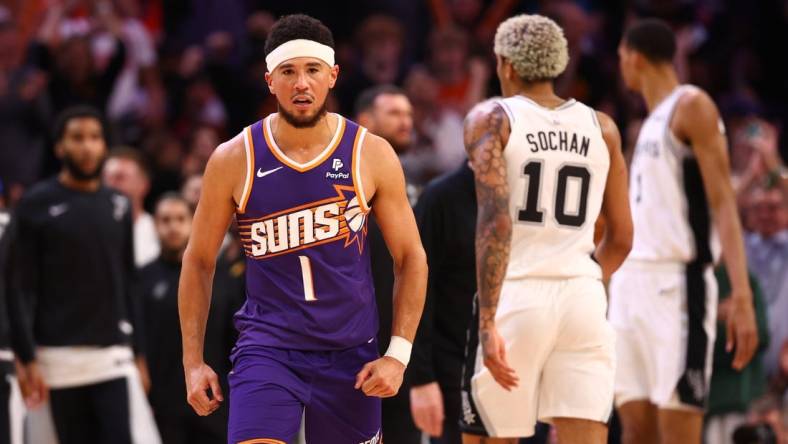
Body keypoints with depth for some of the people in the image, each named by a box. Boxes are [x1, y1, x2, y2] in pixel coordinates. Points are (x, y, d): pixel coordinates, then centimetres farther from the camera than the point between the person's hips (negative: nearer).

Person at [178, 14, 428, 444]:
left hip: (351, 355, 2)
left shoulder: (371, 155, -3)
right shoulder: (233, 161, -4)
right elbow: (198, 262, 6)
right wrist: (193, 362, 1)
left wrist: (398, 354, -5)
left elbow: (410, 259, 4)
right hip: (267, 348, -1)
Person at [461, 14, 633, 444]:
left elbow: (496, 220, -14)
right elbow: (621, 239, 15)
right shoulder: (601, 128, 11)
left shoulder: (492, 119, -1)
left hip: (516, 295, -3)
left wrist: (488, 320, -18)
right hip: (584, 301, 3)